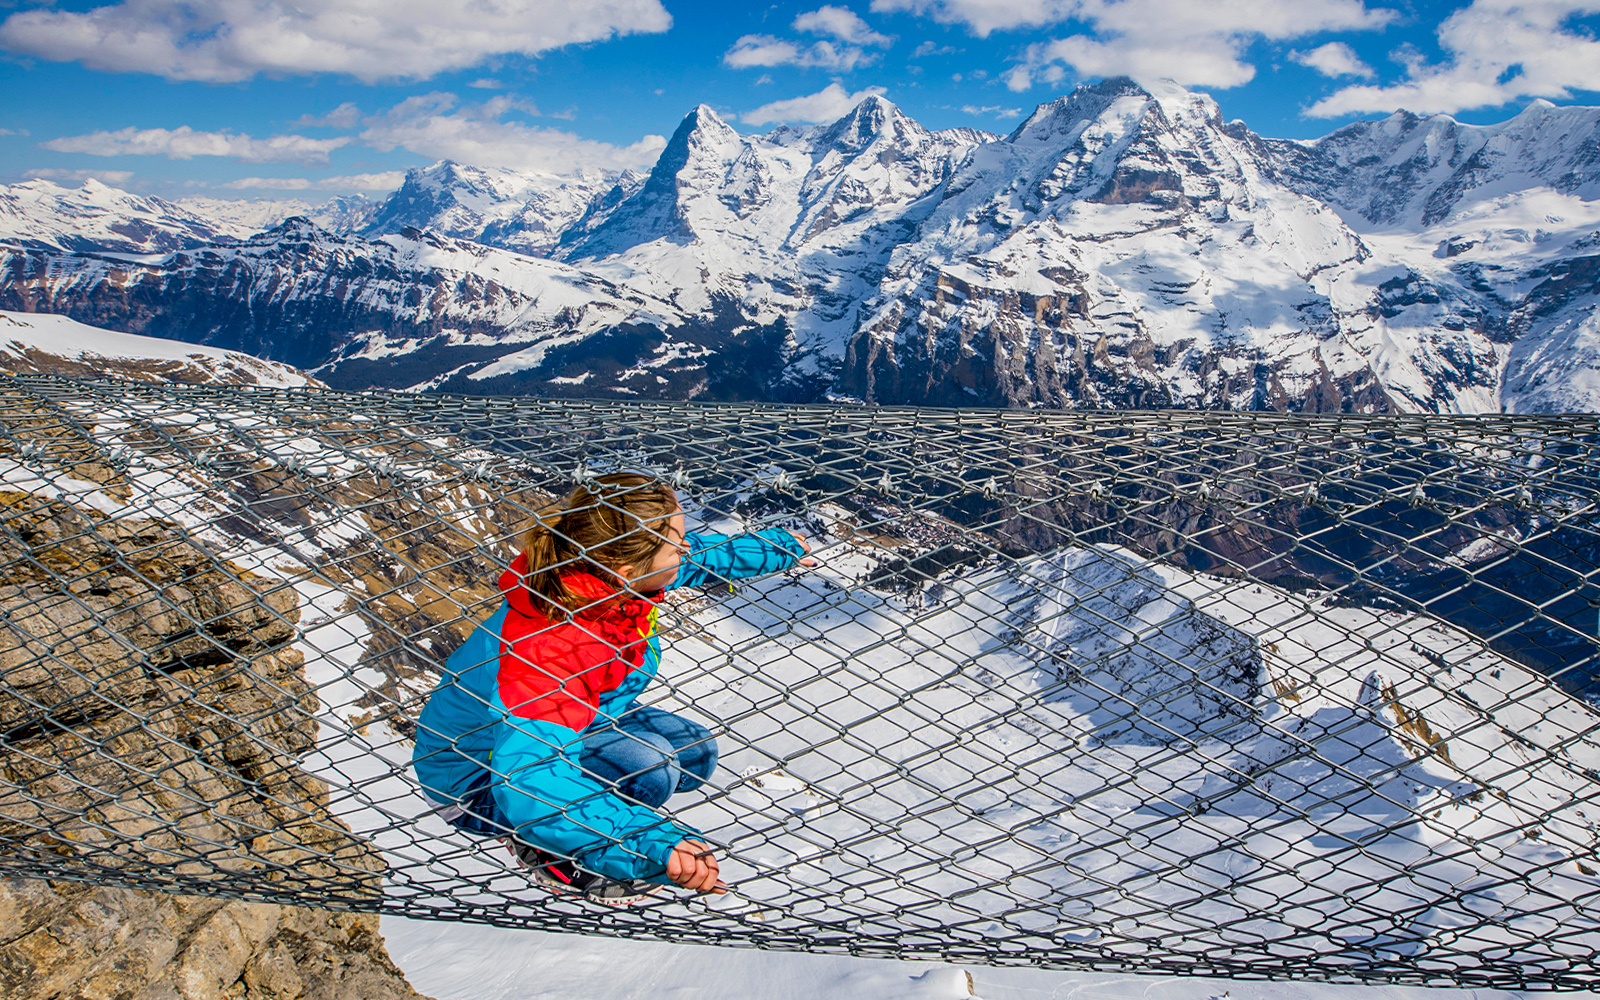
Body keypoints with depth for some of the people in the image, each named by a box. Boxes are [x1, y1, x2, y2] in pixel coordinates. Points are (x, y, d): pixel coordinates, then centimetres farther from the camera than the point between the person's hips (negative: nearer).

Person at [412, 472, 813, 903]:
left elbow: (707, 554, 5)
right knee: (646, 766, -29)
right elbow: (524, 782, -49)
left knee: (694, 752, 2)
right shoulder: (554, 648, -41)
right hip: (483, 780, -8)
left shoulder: (614, 585, -17)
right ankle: (544, 850, -2)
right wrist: (656, 845, -56)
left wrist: (781, 546, 16)